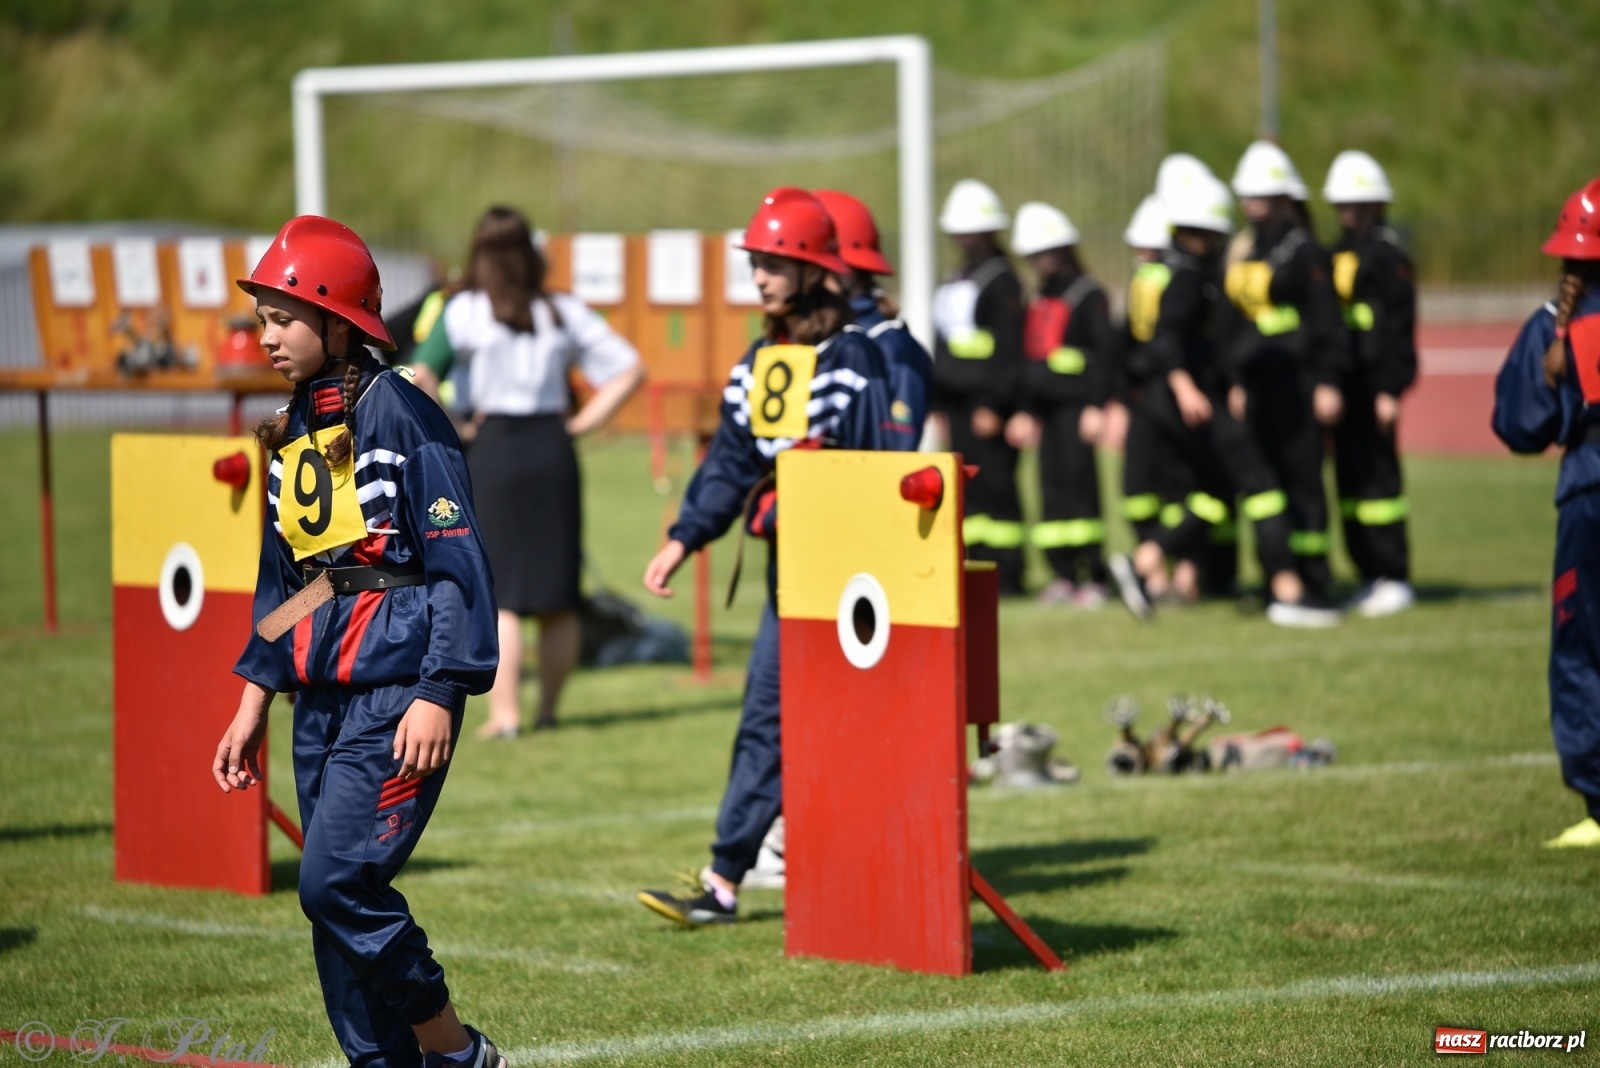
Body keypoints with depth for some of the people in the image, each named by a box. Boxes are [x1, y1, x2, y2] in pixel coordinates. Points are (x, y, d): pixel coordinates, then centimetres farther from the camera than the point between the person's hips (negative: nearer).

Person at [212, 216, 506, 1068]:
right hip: (322, 694, 8)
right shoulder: (292, 431, 14)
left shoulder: (401, 415, -10)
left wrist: (437, 695, -19)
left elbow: (458, 563, -13)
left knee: (338, 881, -16)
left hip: (396, 687, -8)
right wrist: (254, 702, 18)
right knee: (334, 903, 5)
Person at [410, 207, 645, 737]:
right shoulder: (564, 312, 9)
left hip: (492, 451, -3)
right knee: (558, 597, 10)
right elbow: (629, 370, 9)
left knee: (498, 595, -2)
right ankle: (548, 709, 16)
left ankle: (505, 712, -9)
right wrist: (581, 423, 10)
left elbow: (418, 379, -12)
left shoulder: (464, 311, -1)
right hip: (553, 449, 3)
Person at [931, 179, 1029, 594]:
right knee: (968, 490, 8)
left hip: (987, 405, -8)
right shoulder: (952, 284, 20)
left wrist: (994, 404, -17)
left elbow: (1009, 351, -12)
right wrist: (937, 403, 19)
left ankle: (1007, 573, -5)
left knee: (995, 487, -8)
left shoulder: (1001, 282, -7)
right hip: (957, 402, 9)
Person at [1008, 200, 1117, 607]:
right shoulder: (1038, 299, 18)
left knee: (1079, 481, -10)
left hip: (1076, 402, -8)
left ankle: (1094, 576, -7)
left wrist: (1096, 406, -15)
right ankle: (1063, 574, 8)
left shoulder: (1089, 295, -6)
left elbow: (1105, 352, -10)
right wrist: (1026, 411, 21)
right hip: (1047, 405, 8)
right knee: (1052, 485, 5)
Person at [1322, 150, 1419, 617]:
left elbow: (1400, 325, -12)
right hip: (1347, 382, 8)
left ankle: (1395, 580, -2)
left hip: (1373, 385, -8)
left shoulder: (1386, 254, -8)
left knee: (1377, 477, -8)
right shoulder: (1338, 254, 17)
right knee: (1350, 479, 9)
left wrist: (1390, 390, -16)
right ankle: (1371, 577, 15)